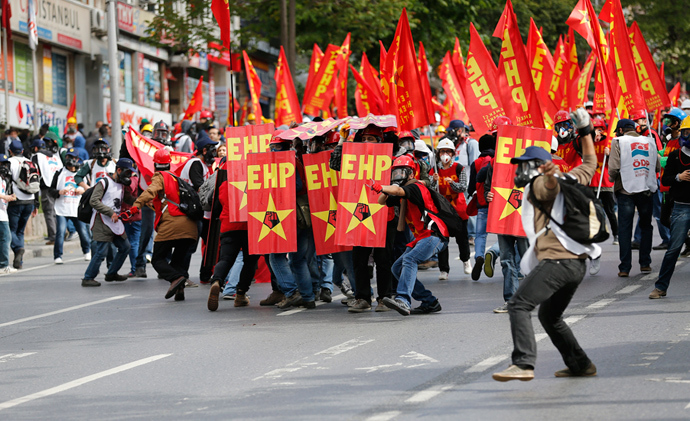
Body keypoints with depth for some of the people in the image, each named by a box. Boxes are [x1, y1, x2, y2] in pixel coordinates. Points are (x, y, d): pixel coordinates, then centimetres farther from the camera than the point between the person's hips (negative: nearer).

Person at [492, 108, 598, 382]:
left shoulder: (539, 185, 1)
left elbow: (552, 186, -24)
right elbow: (590, 164, 38)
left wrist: (549, 175, -47)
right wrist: (584, 131, 39)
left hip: (556, 260, -10)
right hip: (578, 263, 10)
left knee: (519, 305, -17)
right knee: (549, 316, 25)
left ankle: (523, 364, -30)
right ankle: (580, 364, 25)